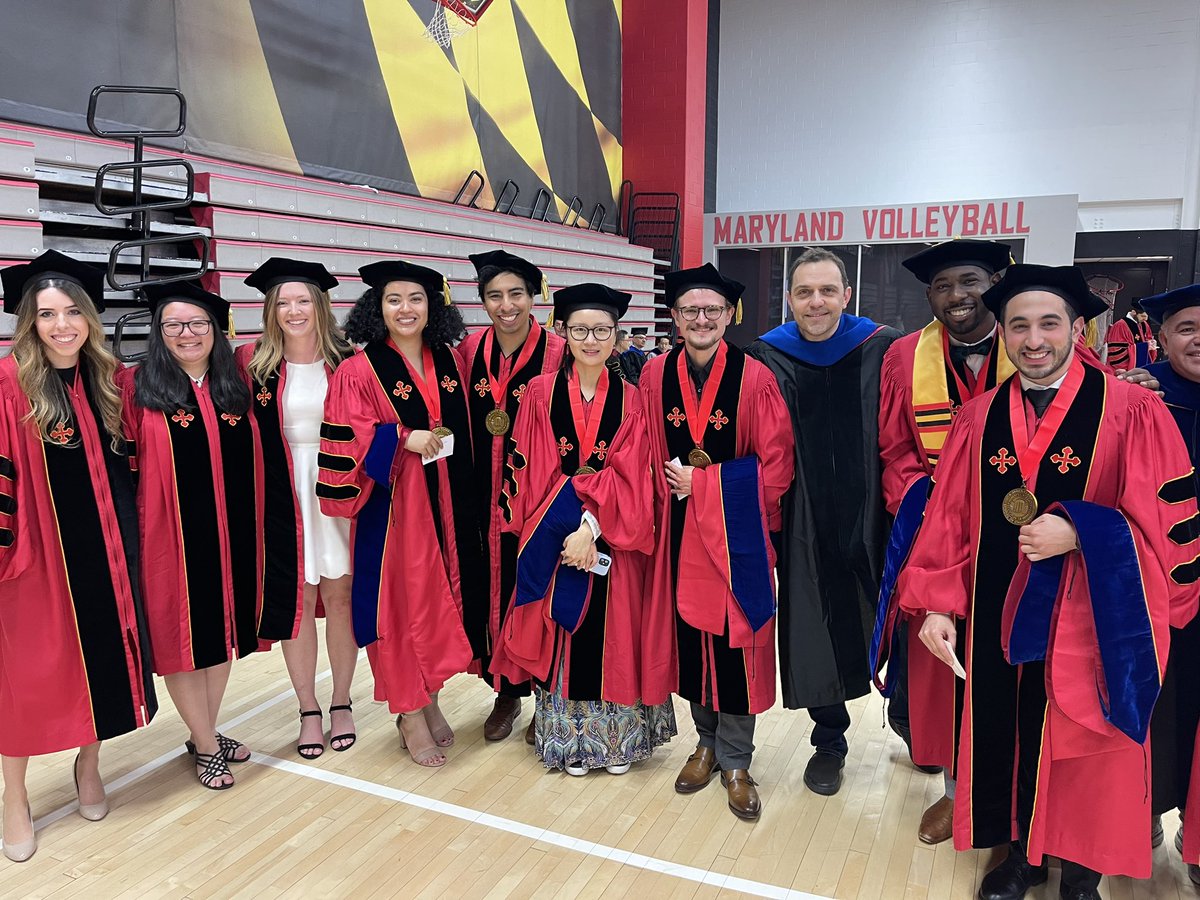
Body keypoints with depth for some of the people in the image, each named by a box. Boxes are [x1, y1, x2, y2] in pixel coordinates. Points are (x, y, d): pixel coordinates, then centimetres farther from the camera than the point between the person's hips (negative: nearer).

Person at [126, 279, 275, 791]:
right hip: (173, 536, -4)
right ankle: (206, 746, 20)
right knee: (183, 633, 5)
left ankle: (205, 733, 31)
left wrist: (253, 529, 7)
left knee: (225, 628, 13)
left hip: (232, 535, 4)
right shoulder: (139, 390, -4)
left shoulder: (234, 388, 7)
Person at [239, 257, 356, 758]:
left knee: (338, 596, 6)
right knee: (296, 600, 6)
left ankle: (341, 702, 23)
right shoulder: (252, 362, 0)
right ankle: (308, 709, 22)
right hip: (283, 496, 0)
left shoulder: (347, 361, 0)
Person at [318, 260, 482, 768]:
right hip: (391, 506, -4)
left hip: (443, 504, 5)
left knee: (438, 599, 12)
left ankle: (429, 699, 30)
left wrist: (460, 487, 9)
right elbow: (344, 441, -11)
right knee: (400, 601, 2)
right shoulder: (359, 370, -7)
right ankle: (410, 716, 18)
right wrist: (403, 439, -22)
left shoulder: (449, 362, 7)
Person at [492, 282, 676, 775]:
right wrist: (568, 530, -16)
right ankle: (567, 739, 26)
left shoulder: (630, 400, 1)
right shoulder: (541, 392, 0)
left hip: (614, 541, 0)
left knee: (611, 637, 9)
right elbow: (532, 472, -5)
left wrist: (592, 526, -20)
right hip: (552, 539, 0)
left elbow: (629, 478, -7)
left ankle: (616, 738, 27)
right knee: (562, 636, 8)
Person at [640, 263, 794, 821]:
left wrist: (703, 482, -11)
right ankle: (707, 741, 33)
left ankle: (734, 761, 23)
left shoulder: (754, 378, -9)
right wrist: (672, 489, -1)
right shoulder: (655, 377, 0)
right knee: (689, 632, 11)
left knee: (736, 641, 3)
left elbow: (775, 467, -9)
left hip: (737, 530, -2)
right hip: (679, 531, 3)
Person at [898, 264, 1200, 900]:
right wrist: (935, 605, -6)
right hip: (997, 618, 3)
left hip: (1092, 622, -2)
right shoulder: (978, 418, 2)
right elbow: (949, 520, 2)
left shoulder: (1133, 412, -7)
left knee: (1084, 753, 12)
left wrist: (1079, 534, -21)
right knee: (1005, 738, 15)